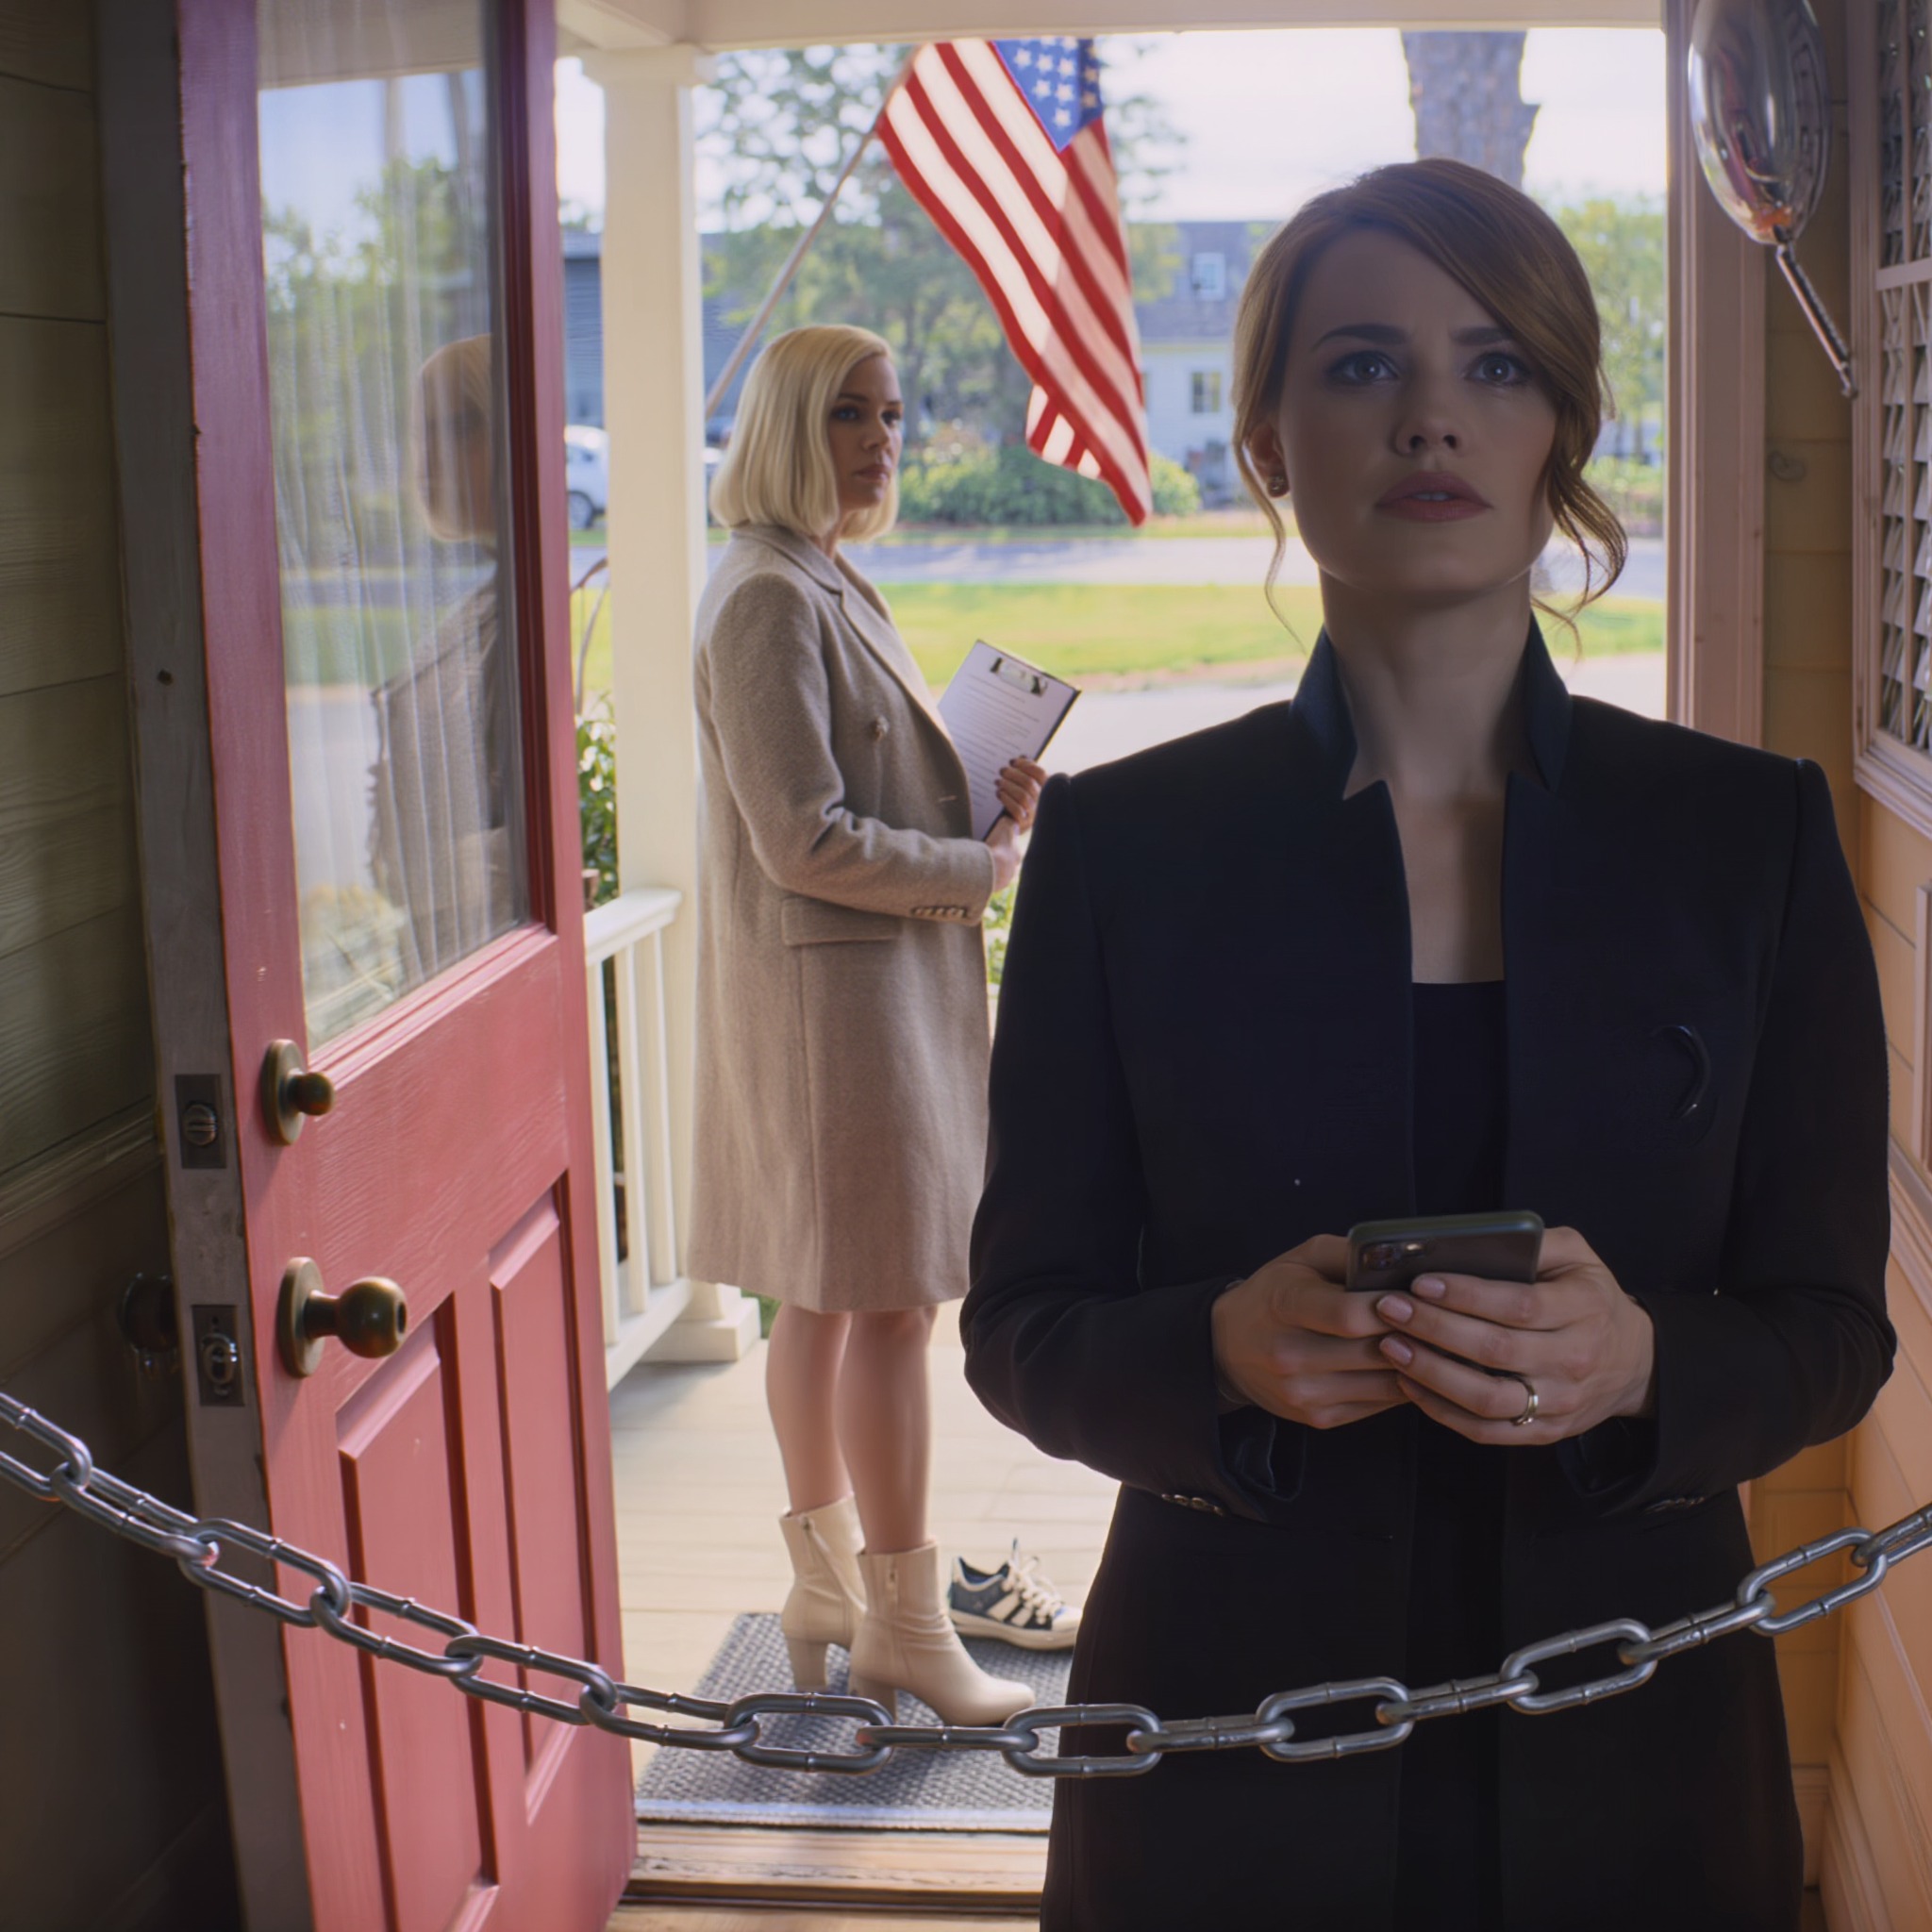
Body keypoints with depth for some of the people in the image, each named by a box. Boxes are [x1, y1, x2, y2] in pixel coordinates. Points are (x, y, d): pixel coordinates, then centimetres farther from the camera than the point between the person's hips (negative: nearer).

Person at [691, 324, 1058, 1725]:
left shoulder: (826, 584, 16)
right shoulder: (769, 597, -16)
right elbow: (806, 841, -21)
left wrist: (983, 796, 8)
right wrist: (993, 865, -12)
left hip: (877, 978, 10)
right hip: (838, 983, -10)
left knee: (823, 1295, 15)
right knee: (891, 1301, -4)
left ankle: (831, 1584, 26)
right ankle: (904, 1627, 6)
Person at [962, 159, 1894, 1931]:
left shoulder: (1751, 836, -2)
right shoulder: (1122, 843, -4)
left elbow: (1832, 1322, 0)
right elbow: (1023, 1328, -2)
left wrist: (1641, 1365, -20)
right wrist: (1225, 1350, -22)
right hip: (1230, 1753, -1)